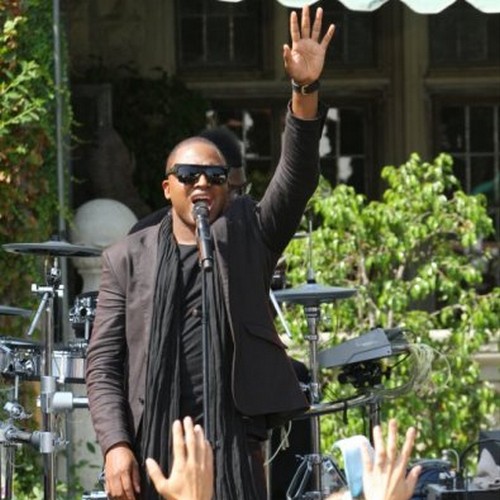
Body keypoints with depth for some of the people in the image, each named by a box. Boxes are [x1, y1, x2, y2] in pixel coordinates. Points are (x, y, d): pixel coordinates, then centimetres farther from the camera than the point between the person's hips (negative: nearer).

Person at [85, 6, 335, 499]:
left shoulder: (248, 235, 11)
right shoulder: (128, 259, 10)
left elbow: (297, 177, -5)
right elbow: (102, 365, 6)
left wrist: (305, 91, -19)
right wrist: (115, 446, -8)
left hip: (231, 445, 0)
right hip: (150, 451, 0)